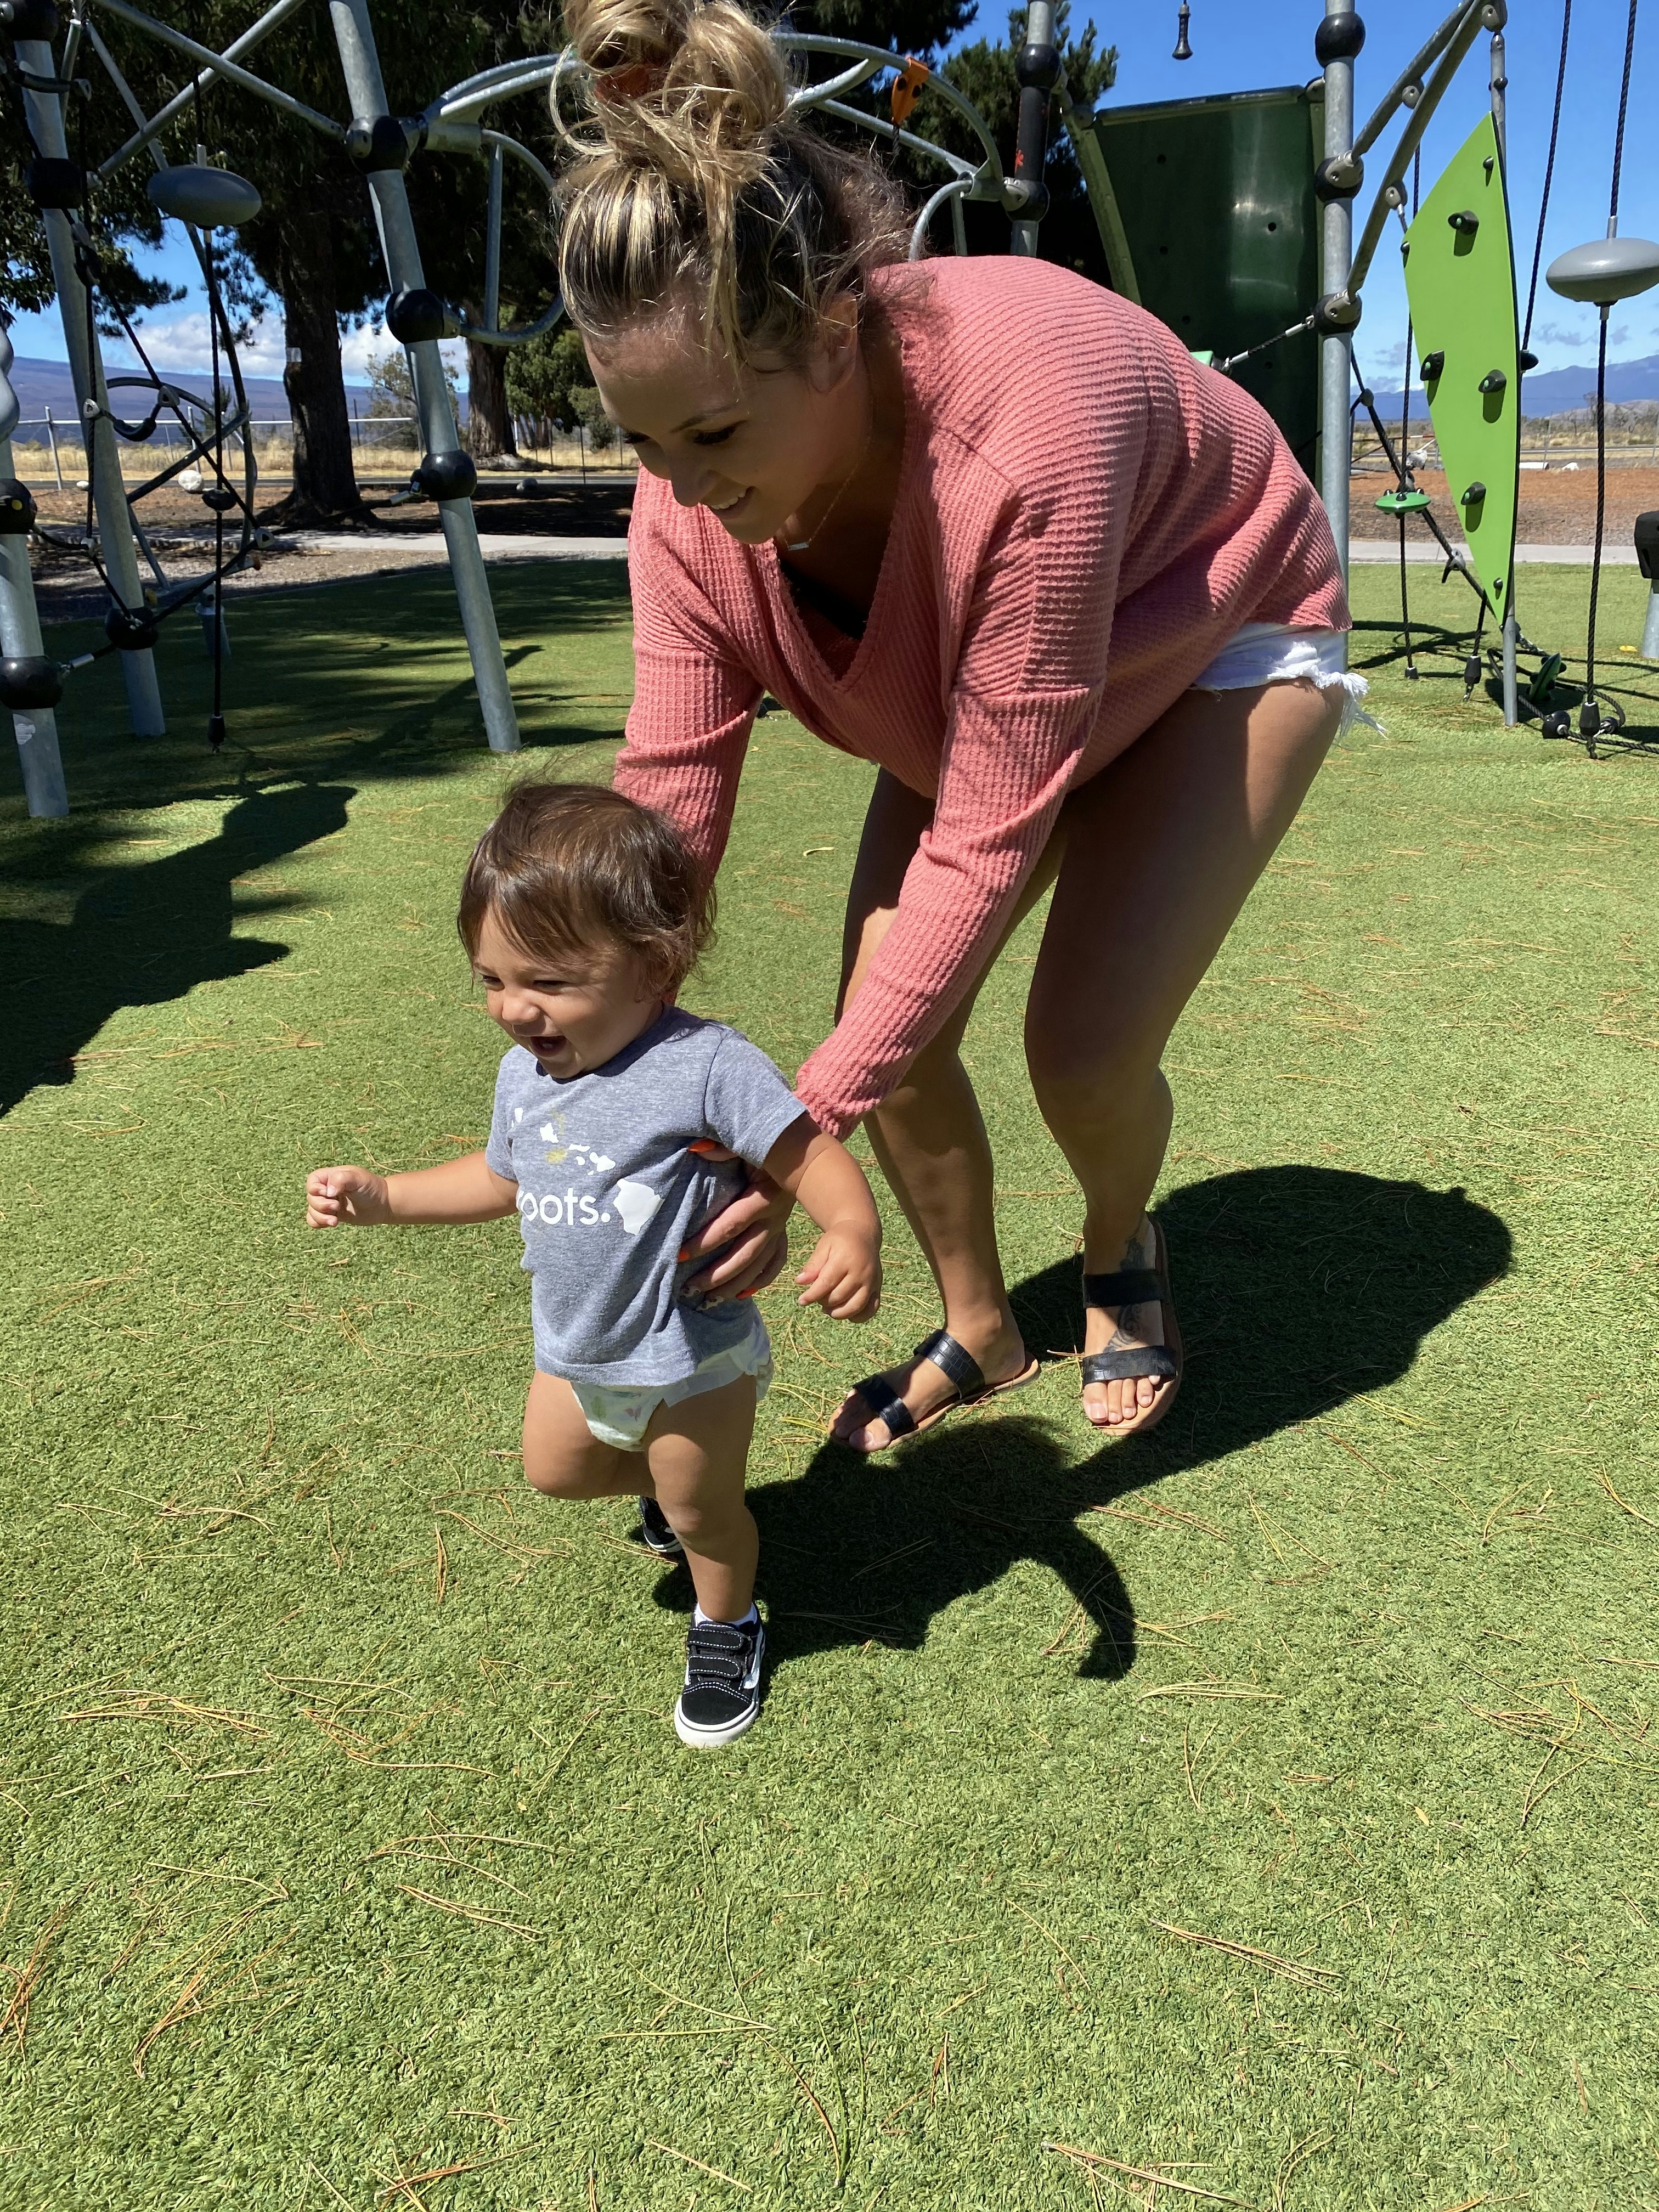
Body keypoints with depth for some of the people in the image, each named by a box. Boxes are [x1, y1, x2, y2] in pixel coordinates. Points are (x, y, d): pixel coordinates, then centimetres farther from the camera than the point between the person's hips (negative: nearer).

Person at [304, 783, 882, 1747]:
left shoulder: (706, 1068, -30)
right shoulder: (524, 1071, -5)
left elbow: (814, 1157, -31)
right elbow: (503, 1178, 11)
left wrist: (856, 1235, -51)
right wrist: (380, 1196, 7)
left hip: (694, 1355, -6)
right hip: (574, 1352, 7)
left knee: (703, 1512, 14)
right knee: (554, 1472, 26)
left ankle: (728, 1623, 45)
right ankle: (664, 1481, 54)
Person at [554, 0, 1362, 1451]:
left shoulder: (1026, 424, -42)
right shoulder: (690, 478, -25)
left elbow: (987, 838, -38)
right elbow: (670, 787, -24)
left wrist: (809, 1127, -39)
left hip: (1214, 646, -5)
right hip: (966, 687, 5)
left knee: (1086, 1047, -19)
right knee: (888, 1031, -6)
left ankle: (1123, 1257, 19)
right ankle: (980, 1336, 20)